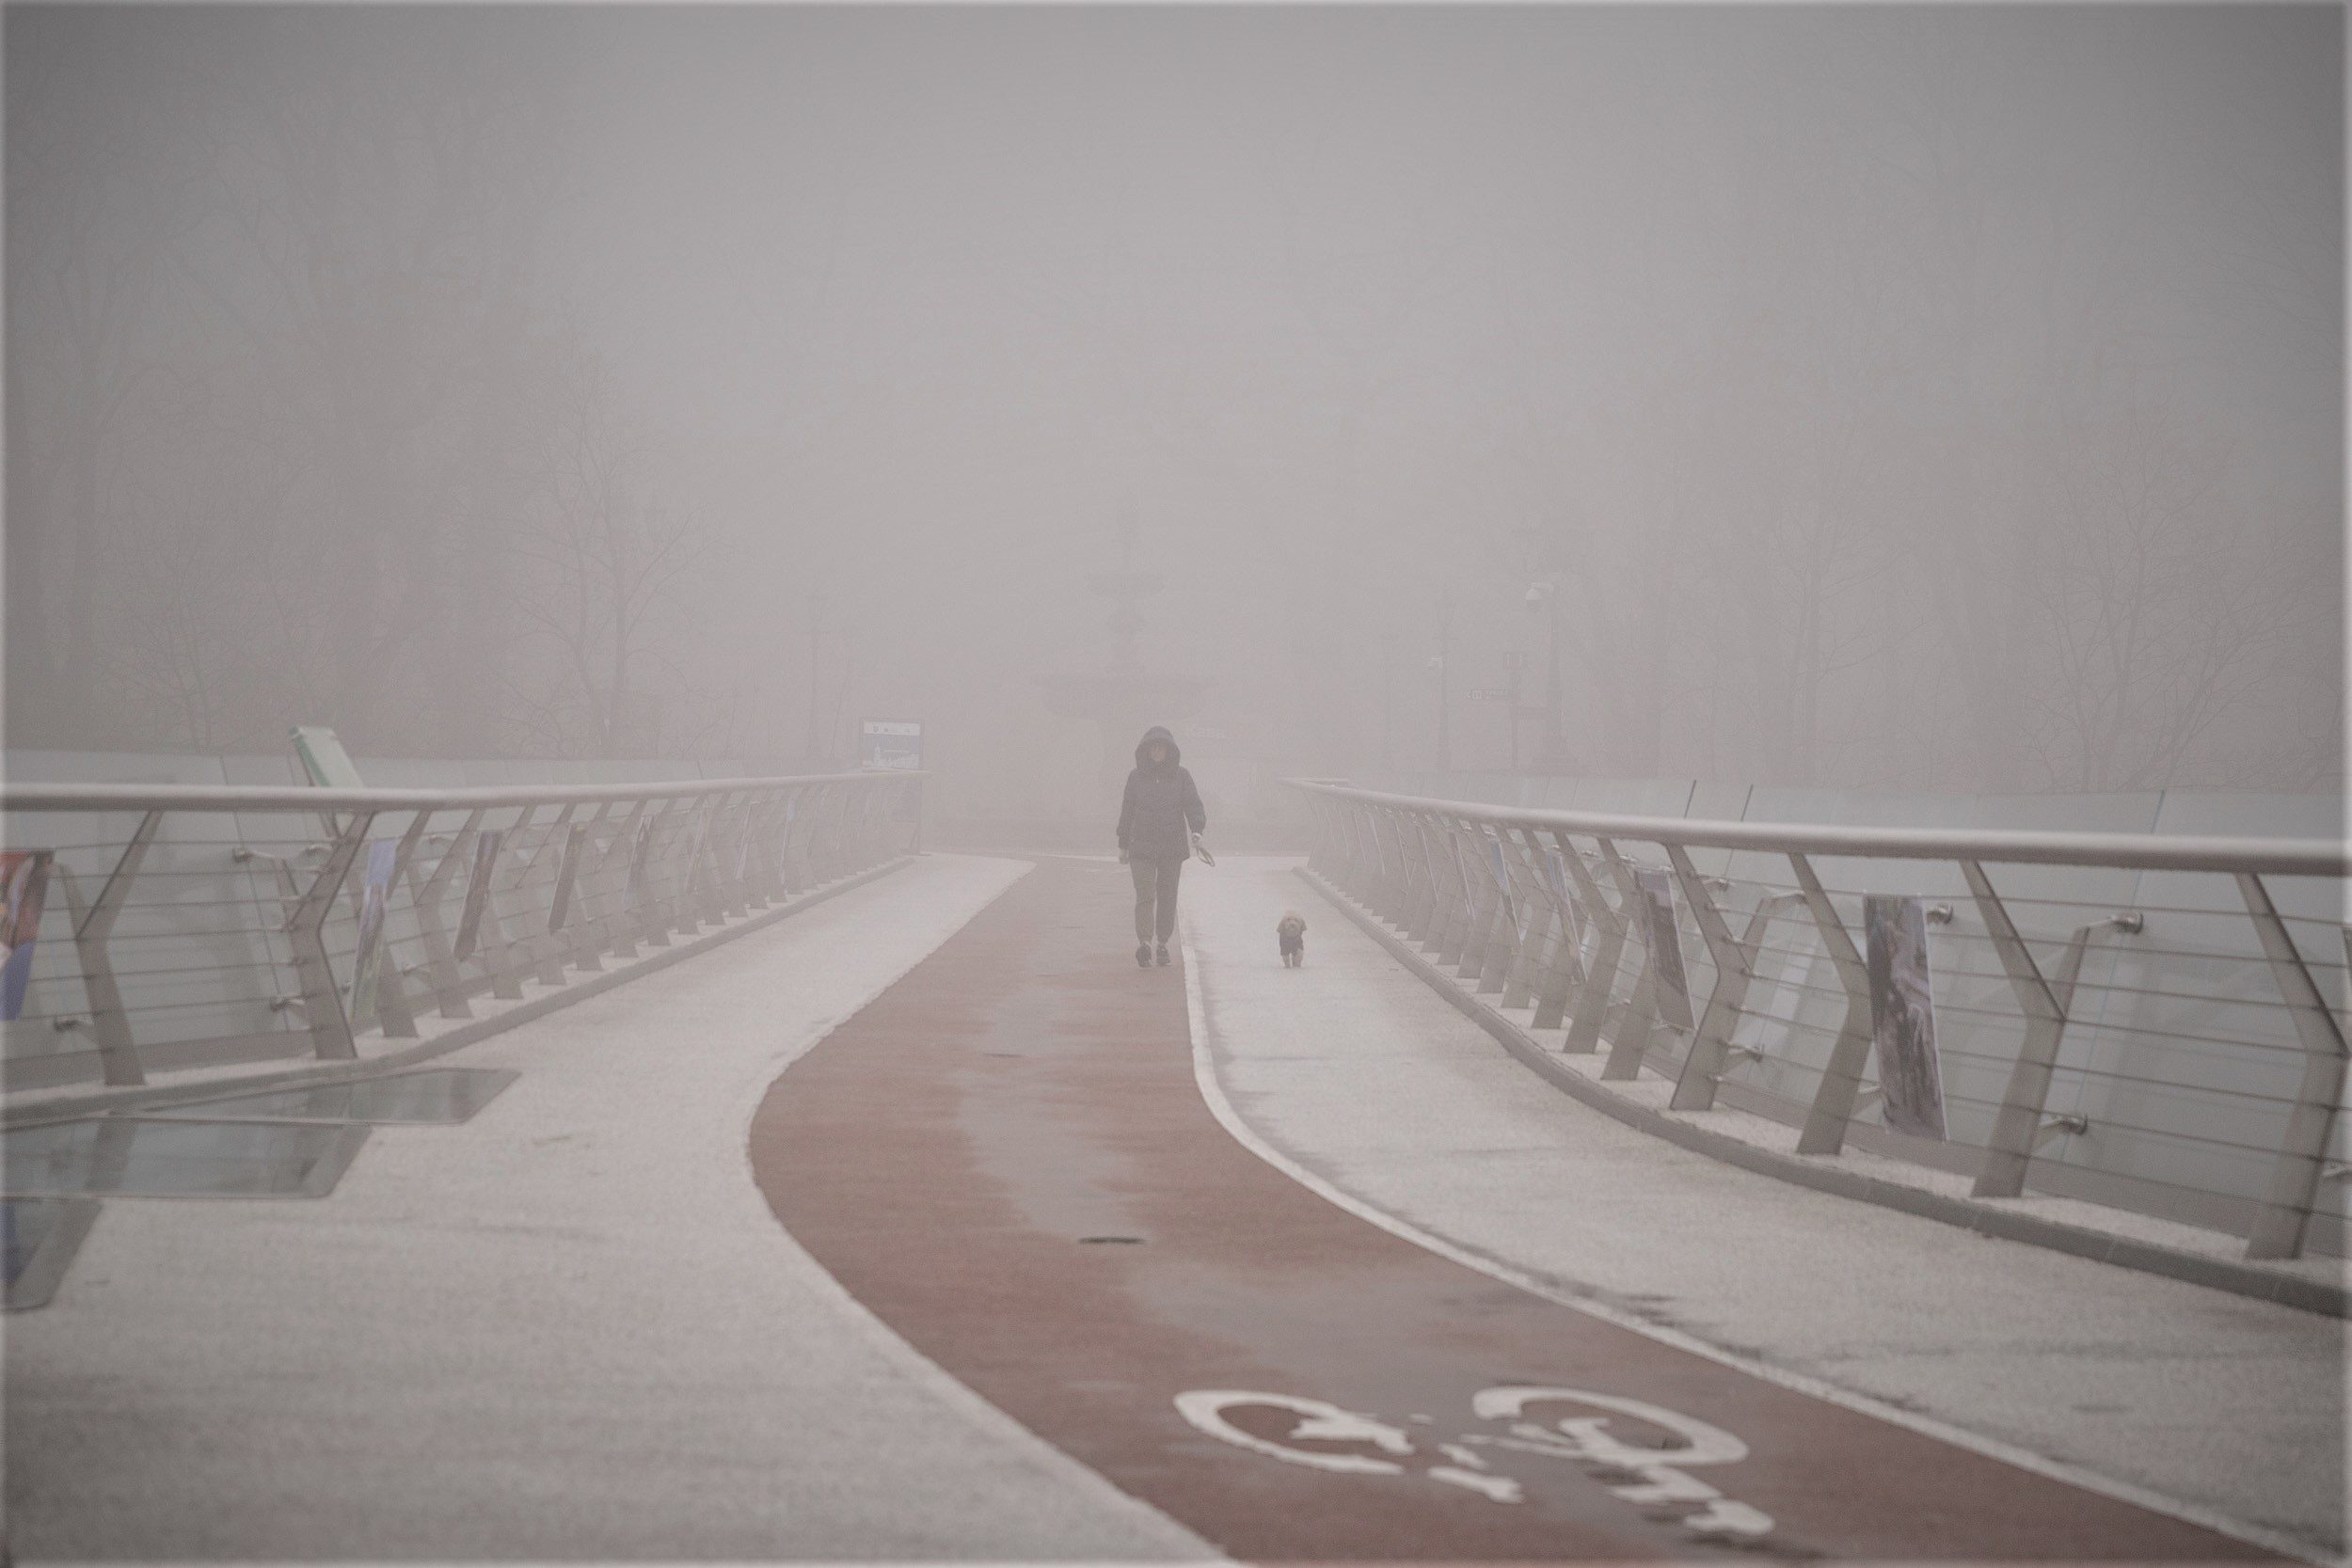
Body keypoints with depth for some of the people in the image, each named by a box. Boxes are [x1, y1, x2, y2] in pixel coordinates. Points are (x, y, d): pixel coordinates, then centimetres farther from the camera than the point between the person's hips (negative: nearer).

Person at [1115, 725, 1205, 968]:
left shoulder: (1181, 775, 1)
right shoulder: (1136, 777, 2)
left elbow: (1193, 806, -6)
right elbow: (1127, 811, 9)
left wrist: (1197, 831, -24)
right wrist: (1123, 845, 11)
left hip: (1173, 847, 1)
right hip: (1142, 846, -1)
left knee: (1167, 897, 7)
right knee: (1145, 895, -13)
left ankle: (1162, 943, 22)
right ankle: (1144, 943, -26)